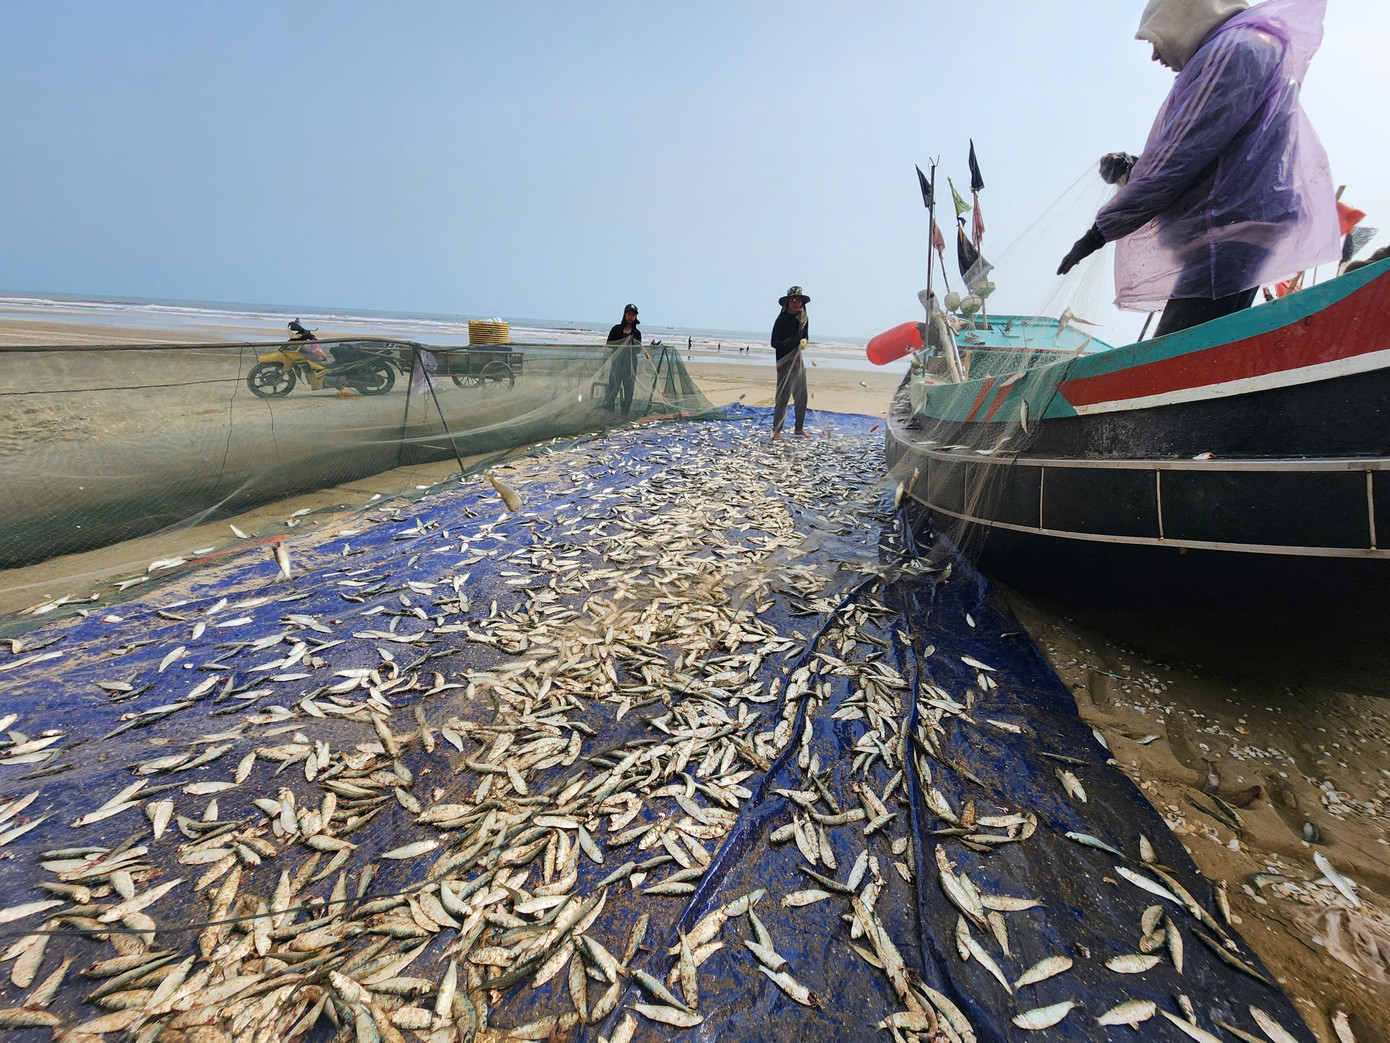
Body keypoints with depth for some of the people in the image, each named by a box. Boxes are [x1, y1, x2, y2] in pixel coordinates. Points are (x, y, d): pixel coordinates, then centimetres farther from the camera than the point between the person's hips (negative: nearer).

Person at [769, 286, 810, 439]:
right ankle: (776, 431, -2)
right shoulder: (782, 319, -9)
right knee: (783, 397, -8)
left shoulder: (803, 317, 10)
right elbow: (774, 343, -11)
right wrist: (796, 343, -21)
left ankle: (799, 428, 24)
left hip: (799, 360, 7)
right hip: (784, 362, -7)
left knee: (802, 396, 11)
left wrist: (804, 341, -5)